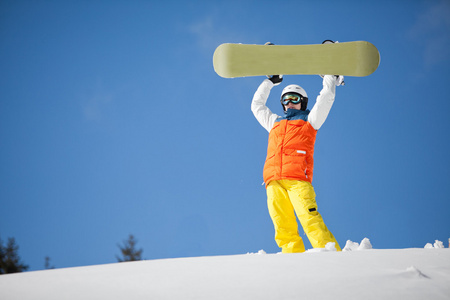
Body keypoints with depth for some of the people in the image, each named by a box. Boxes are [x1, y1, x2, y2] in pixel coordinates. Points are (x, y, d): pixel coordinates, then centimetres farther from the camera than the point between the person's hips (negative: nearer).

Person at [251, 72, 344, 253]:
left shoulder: (309, 121, 23)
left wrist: (330, 78, 30)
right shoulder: (275, 123, 33)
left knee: (310, 219, -22)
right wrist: (269, 82, 52)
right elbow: (257, 105, 46)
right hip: (273, 181, 4)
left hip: (297, 180, -3)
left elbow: (325, 100, 18)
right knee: (283, 228, -12)